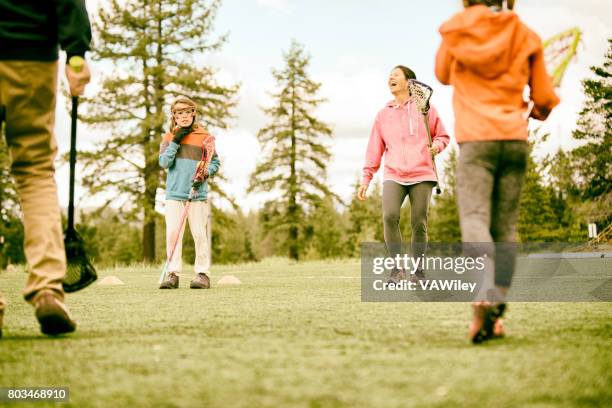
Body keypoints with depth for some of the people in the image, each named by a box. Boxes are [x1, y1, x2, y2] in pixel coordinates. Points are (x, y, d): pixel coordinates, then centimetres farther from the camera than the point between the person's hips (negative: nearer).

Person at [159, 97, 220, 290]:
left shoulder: (204, 136, 6)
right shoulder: (169, 137, 10)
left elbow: (215, 162, 9)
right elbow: (164, 163, -3)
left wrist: (205, 173, -10)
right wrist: (175, 141, -8)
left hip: (198, 193, -1)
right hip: (174, 192, 2)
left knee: (199, 233, -4)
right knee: (172, 233, -3)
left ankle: (203, 273, 0)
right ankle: (173, 273, 3)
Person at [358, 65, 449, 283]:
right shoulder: (383, 114, 15)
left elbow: (442, 135, 14)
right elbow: (375, 149, 14)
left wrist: (437, 146, -9)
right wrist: (366, 178, 9)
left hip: (421, 175, -1)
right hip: (393, 176, 1)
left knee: (419, 223, -3)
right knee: (390, 216, -21)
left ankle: (417, 271, 12)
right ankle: (397, 269, -10)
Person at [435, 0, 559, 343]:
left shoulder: (455, 28, 6)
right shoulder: (526, 36, 9)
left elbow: (443, 74, 23)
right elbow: (544, 98, 13)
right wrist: (537, 112, 34)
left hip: (475, 139, -2)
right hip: (516, 138, 2)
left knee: (475, 219, -11)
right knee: (505, 227, 4)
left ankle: (485, 299, -34)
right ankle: (496, 315, -1)